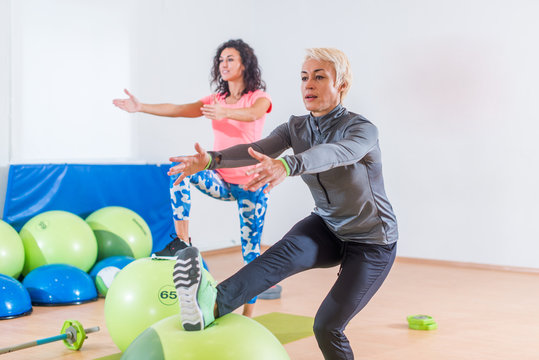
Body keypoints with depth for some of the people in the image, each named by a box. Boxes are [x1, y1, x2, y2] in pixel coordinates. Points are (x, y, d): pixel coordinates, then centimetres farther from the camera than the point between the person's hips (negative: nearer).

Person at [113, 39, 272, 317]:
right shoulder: (215, 100, 10)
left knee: (251, 251, -1)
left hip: (251, 184, -4)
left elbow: (252, 114, -28)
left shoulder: (259, 97, -3)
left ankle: (248, 314, 13)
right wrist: (140, 107, -18)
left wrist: (225, 113, -49)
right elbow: (179, 110, -4)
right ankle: (181, 240, -19)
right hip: (222, 181, 4)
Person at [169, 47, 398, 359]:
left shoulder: (362, 129, -22)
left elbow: (335, 153, -46)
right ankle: (211, 306, -51)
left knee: (327, 326, -12)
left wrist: (286, 165, -66)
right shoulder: (297, 127, -4)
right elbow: (257, 149, -24)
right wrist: (211, 159, -44)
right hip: (328, 228, 4)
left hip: (372, 242, -4)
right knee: (288, 251, -30)